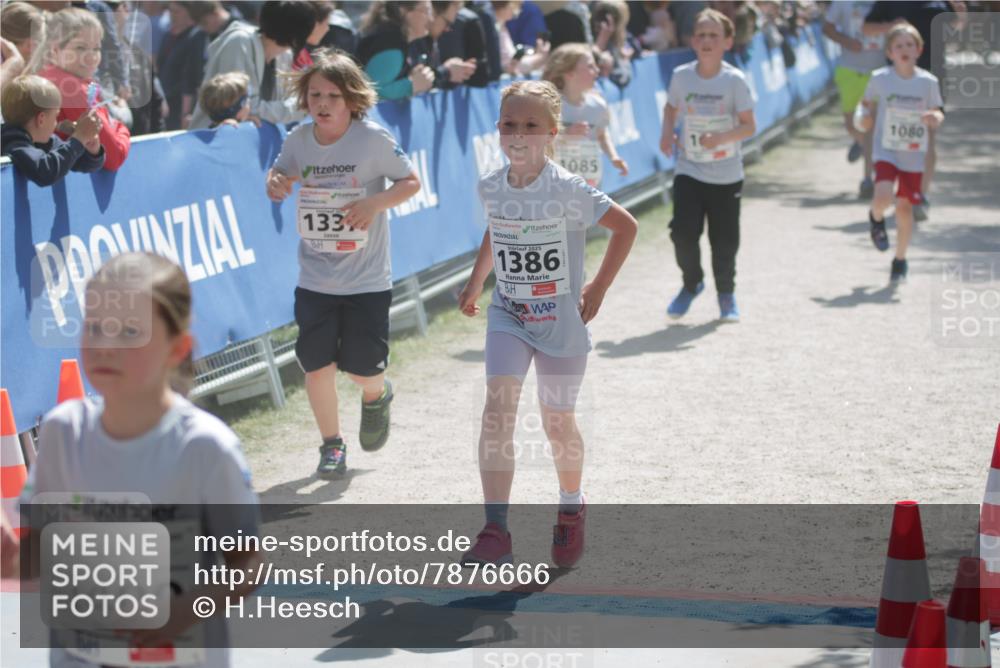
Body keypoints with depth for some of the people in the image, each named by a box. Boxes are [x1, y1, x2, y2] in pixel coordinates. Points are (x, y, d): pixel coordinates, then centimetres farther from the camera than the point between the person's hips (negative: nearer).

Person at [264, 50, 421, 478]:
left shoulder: (373, 139, -11)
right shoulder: (299, 141, -1)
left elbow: (411, 182, -4)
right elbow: (280, 176, 14)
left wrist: (377, 202, -22)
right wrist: (275, 183, -10)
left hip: (367, 278, -3)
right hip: (314, 278, 3)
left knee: (362, 368, 0)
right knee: (317, 365, 0)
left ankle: (376, 396, 37)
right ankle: (331, 444, 20)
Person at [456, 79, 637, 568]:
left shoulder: (568, 190, -17)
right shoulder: (491, 188, -3)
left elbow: (626, 226, -9)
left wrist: (599, 288, -8)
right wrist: (476, 283, 14)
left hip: (562, 320, -3)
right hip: (508, 316, 3)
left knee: (558, 423, 10)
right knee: (498, 407, -17)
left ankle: (571, 509, 41)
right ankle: (496, 531, -22)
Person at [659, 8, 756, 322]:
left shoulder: (734, 80, -10)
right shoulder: (681, 75, -2)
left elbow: (749, 126, -9)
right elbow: (671, 108, 16)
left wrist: (721, 138, -26)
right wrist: (667, 134, -3)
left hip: (726, 175, -1)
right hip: (689, 170, 1)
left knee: (724, 239, 4)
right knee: (683, 231, -11)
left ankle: (726, 293, 28)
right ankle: (691, 284, 17)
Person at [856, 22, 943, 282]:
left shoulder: (928, 81, -3)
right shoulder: (880, 78, -5)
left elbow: (938, 114, 6)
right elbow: (867, 102, 12)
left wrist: (935, 118, -17)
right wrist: (864, 116, -9)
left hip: (914, 155, 1)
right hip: (886, 150, -1)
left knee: (905, 207, 5)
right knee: (883, 197, -23)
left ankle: (900, 259, 25)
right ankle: (876, 219, 15)